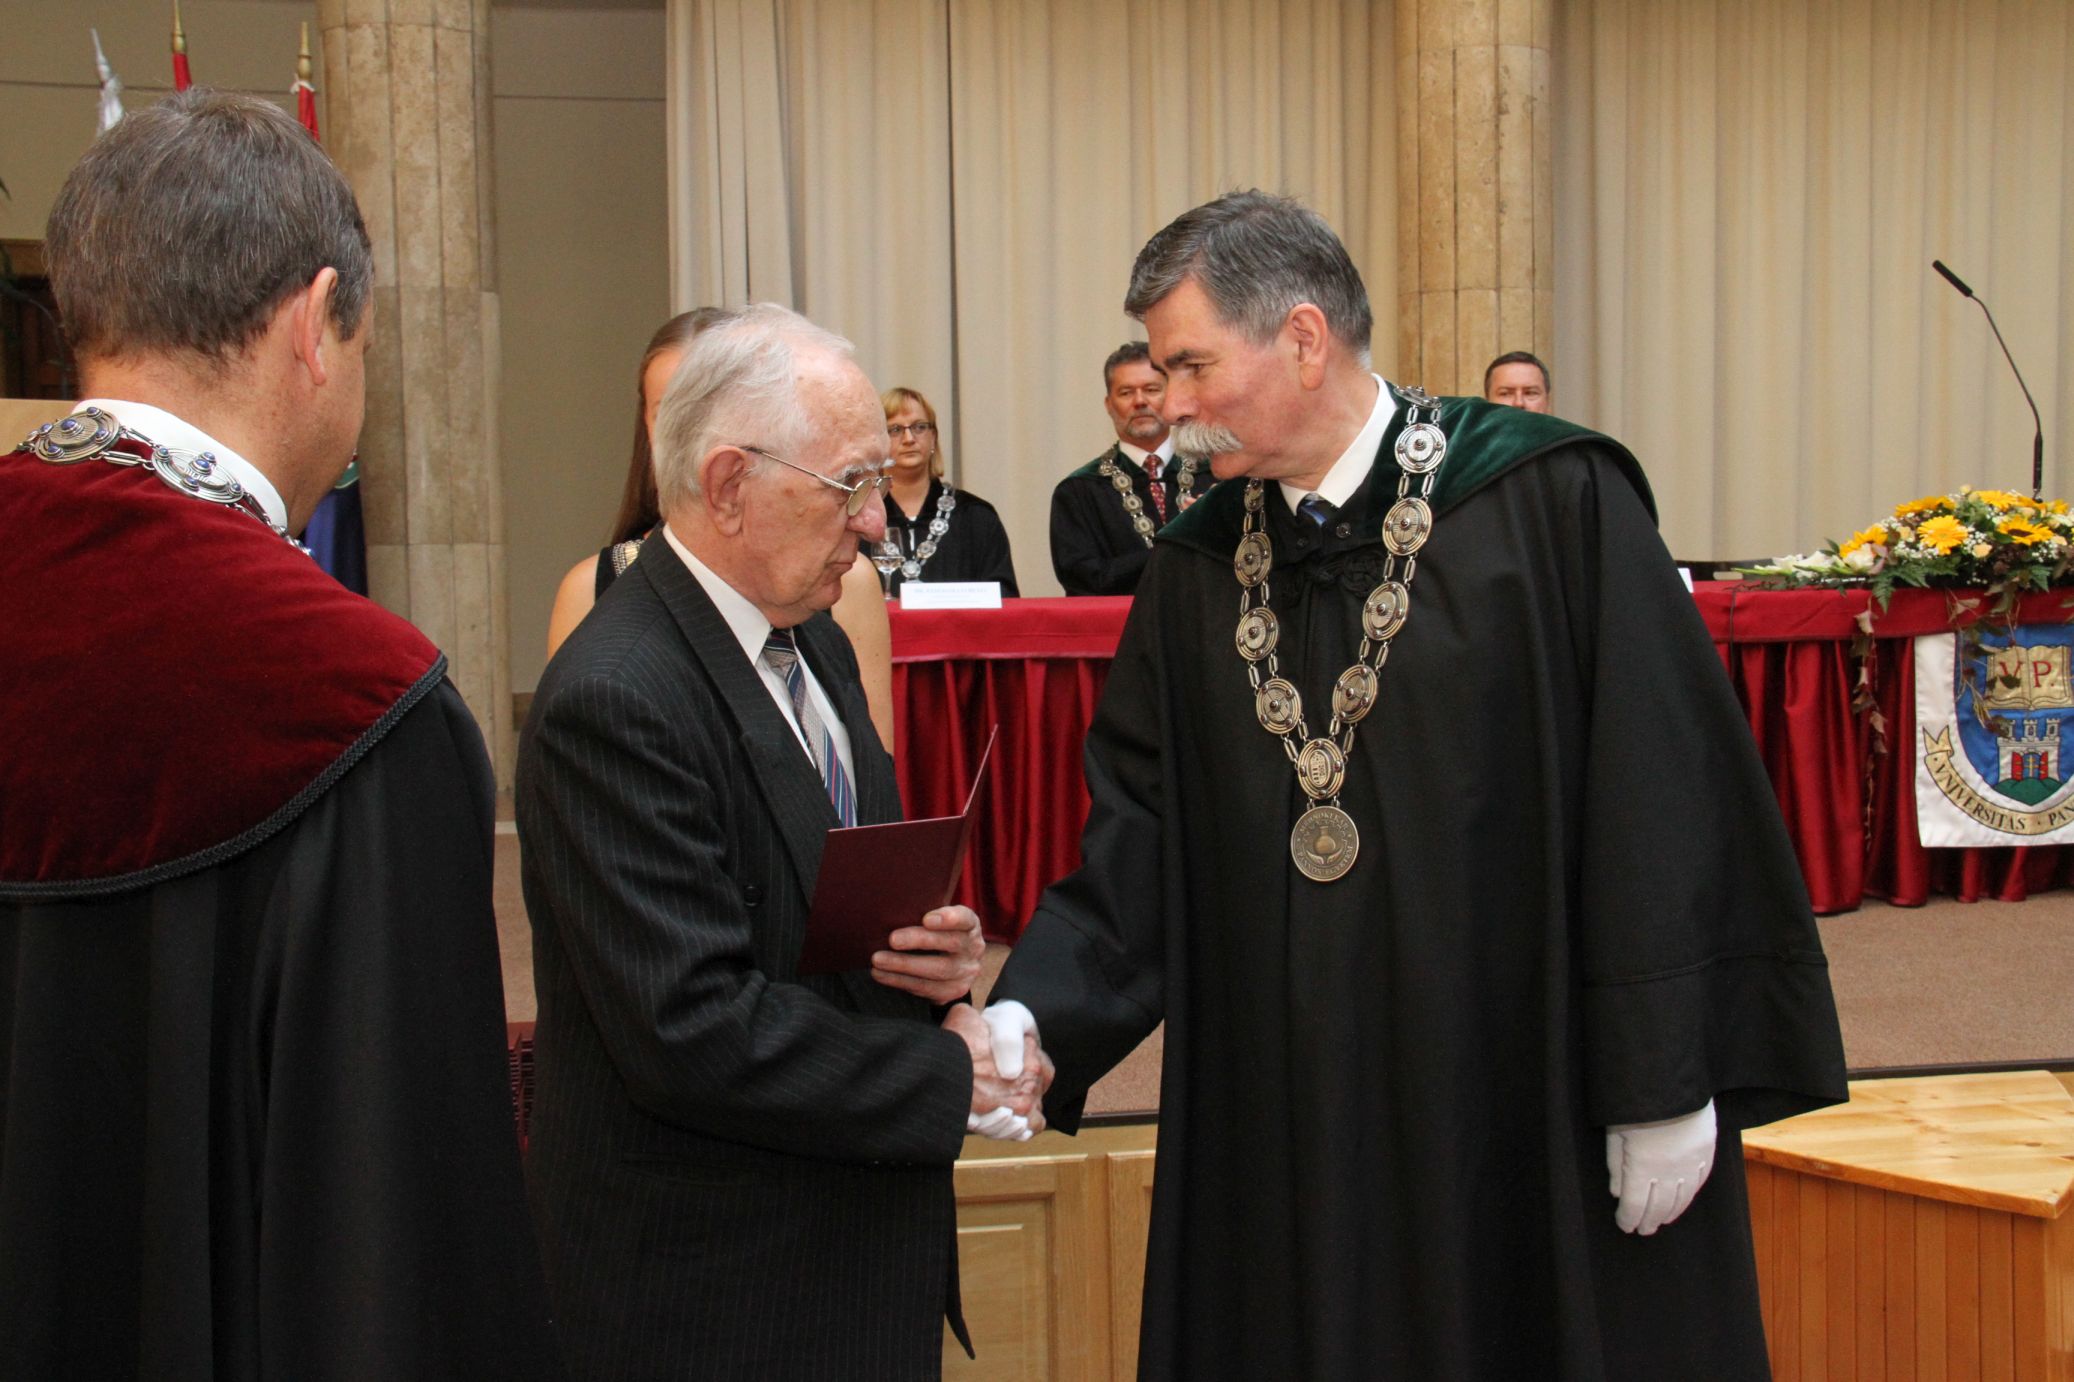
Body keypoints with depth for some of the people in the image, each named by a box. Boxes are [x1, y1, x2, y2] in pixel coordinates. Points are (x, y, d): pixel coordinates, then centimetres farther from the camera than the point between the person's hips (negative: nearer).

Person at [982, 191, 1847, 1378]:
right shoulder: (1197, 577, 5)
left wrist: (1665, 1081, -12)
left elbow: (1666, 801, -11)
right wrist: (1034, 1017, -14)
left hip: (1539, 1102, -4)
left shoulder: (1553, 506, -10)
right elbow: (1139, 842, 2)